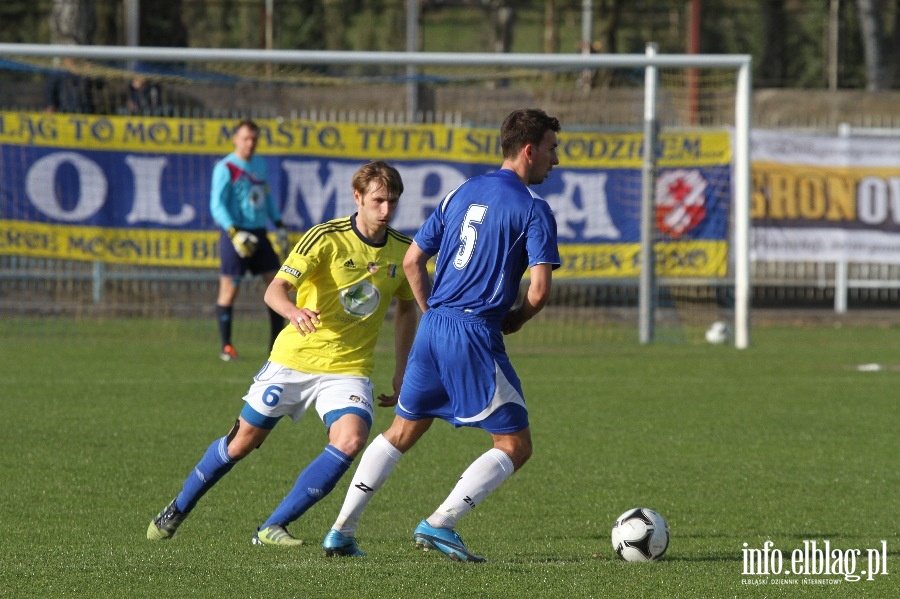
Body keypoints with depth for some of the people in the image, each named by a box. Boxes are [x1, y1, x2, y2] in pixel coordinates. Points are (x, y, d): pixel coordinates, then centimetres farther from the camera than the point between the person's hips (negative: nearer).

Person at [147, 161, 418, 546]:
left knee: (350, 439, -24)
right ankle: (176, 511, 32)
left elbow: (407, 307, 17)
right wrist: (295, 312, -45)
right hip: (295, 359, -2)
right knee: (243, 442, 6)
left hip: (349, 368, 2)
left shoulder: (403, 250, -1)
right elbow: (275, 290, -22)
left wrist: (401, 372, 12)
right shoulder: (327, 238, -14)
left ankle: (272, 528, -16)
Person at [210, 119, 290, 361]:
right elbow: (217, 205, -13)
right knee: (229, 291, -4)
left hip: (259, 235, 7)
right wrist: (234, 233, -23)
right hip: (236, 235, -7)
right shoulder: (225, 168, -9)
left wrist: (279, 225, 18)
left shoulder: (260, 165, 13)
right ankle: (226, 347, 5)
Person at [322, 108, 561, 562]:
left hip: (433, 326, 7)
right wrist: (514, 320, 6)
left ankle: (341, 532, 15)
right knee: (514, 446, 2)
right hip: (476, 333, -7)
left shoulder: (461, 193, 15)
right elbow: (539, 290, -13)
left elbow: (413, 260, 16)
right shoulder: (533, 209, -5)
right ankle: (439, 524, -11)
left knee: (402, 432, 20)